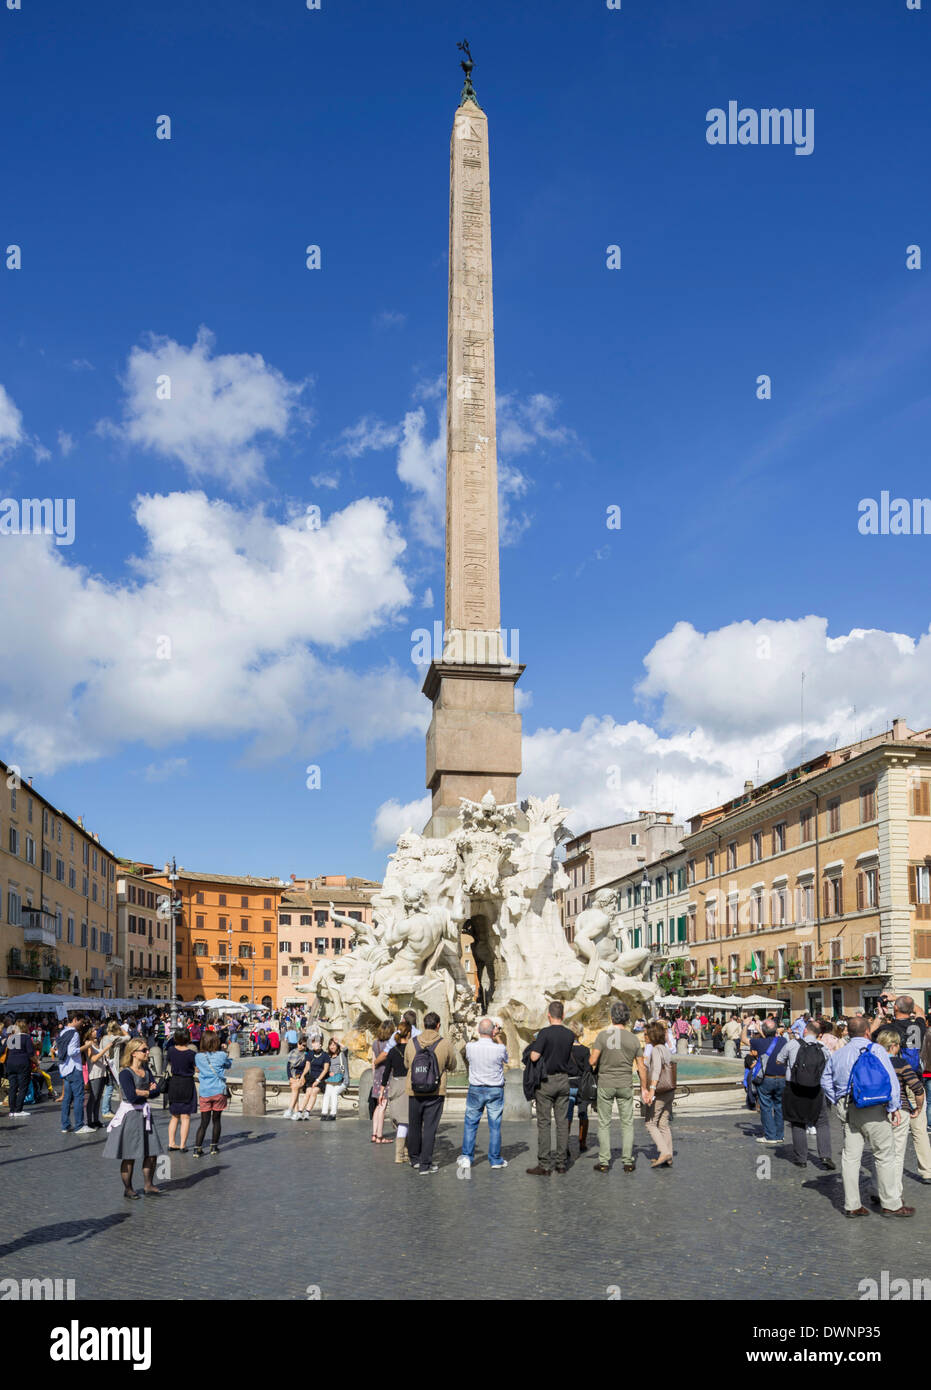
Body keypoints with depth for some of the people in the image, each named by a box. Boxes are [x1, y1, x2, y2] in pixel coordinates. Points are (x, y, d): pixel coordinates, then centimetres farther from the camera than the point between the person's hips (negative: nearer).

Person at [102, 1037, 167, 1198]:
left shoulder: (146, 1070, 7)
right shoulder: (126, 1073, -17)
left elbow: (156, 1088, -2)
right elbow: (131, 1096, -26)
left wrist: (140, 1091, -17)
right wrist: (147, 1092, -10)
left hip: (145, 1114, 7)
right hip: (129, 1114, -7)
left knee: (152, 1153, 8)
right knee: (129, 1156, 3)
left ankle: (148, 1185, 22)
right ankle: (128, 1189, 19)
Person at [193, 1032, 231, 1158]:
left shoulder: (198, 1057, -1)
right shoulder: (221, 1055, -5)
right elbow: (229, 1065, 13)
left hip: (204, 1093, 2)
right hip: (219, 1091, -2)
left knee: (204, 1122, 4)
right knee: (217, 1120, 12)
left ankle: (197, 1148, -5)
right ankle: (214, 1147, 19)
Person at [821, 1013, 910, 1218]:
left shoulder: (837, 1054, 14)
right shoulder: (875, 1050, -4)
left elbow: (825, 1081, 19)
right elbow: (890, 1079, -11)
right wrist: (895, 1107, -10)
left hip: (846, 1107, 6)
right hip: (873, 1109, -6)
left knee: (850, 1155, 7)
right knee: (885, 1155, 3)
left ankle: (851, 1205, 10)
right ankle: (891, 1204, 8)